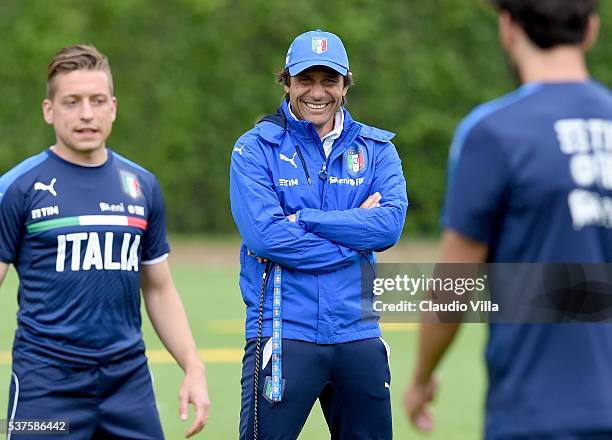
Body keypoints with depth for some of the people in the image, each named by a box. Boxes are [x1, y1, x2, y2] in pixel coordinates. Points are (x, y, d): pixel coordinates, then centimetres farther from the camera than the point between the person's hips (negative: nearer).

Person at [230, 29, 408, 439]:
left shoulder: (375, 149, 10)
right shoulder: (256, 149, 0)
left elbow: (390, 225, -8)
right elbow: (265, 236, -14)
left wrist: (302, 220, -13)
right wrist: (355, 233, -9)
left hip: (358, 335, 4)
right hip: (284, 335, -4)